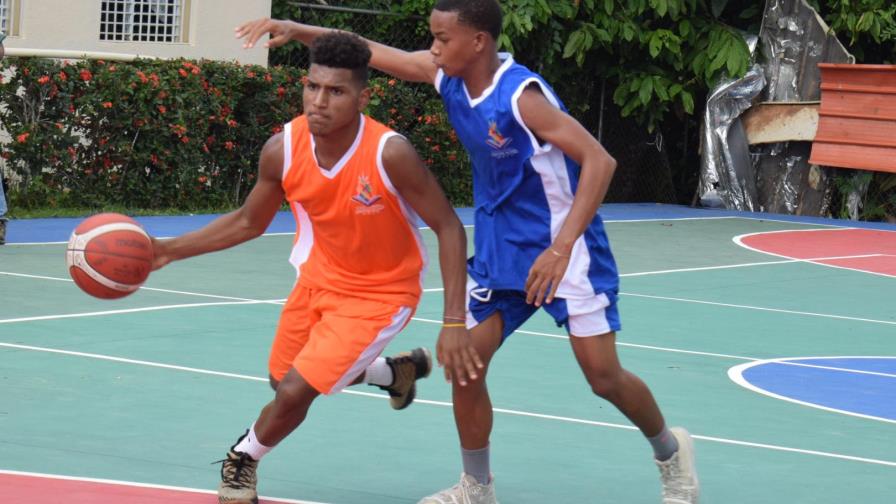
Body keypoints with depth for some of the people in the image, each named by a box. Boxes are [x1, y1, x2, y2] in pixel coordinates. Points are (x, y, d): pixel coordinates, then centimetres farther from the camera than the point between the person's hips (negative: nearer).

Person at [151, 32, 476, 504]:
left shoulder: (390, 154, -33)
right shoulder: (282, 149, -19)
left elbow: (448, 227, -22)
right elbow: (250, 221, 0)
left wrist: (454, 322, -28)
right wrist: (170, 250, -9)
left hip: (379, 294, -6)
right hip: (319, 277, 6)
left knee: (294, 392, -14)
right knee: (284, 379, 22)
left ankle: (243, 461, 20)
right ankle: (396, 371, 48)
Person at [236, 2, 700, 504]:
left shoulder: (520, 95, -26)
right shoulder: (449, 76, -4)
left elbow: (599, 160, -28)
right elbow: (373, 52, 6)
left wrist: (562, 246, -34)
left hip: (561, 247, -7)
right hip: (499, 247, 7)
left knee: (604, 375, -7)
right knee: (464, 360, -2)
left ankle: (672, 452, 20)